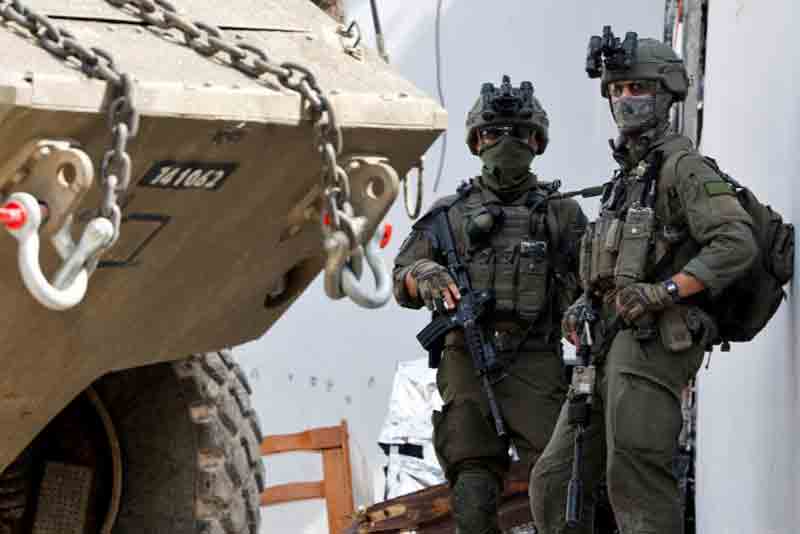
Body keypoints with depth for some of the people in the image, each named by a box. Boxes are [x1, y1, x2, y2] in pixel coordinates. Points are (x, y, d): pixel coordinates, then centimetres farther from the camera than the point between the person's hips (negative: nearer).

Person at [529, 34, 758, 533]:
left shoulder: (684, 166, -5)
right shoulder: (629, 174, 24)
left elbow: (737, 244, -18)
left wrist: (663, 292, -25)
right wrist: (586, 301, 14)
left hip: (654, 342, -10)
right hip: (611, 346, 10)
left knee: (636, 483, -17)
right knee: (554, 483, 7)